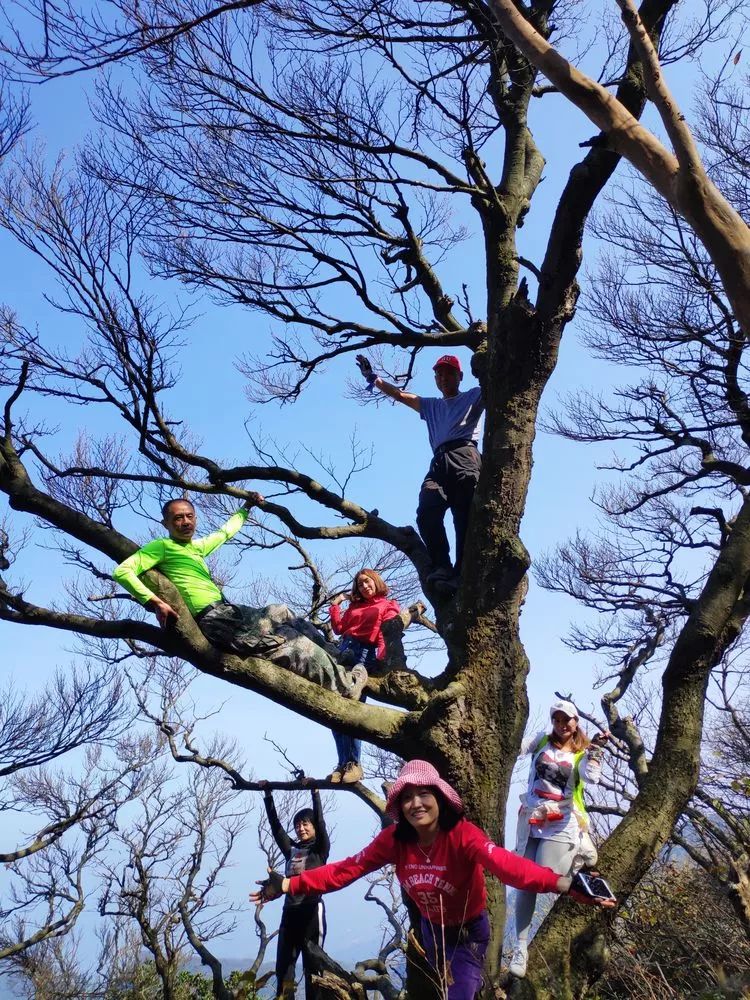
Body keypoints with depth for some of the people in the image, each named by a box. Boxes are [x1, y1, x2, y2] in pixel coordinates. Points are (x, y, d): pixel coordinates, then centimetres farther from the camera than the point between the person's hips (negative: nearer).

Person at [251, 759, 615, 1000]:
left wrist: (561, 884, -69)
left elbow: (505, 863, -51)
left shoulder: (463, 834, -35)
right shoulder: (393, 840, -21)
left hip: (469, 929, -5)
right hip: (432, 928, 5)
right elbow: (348, 869, -22)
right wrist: (290, 884, -31)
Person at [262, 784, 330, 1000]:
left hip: (311, 911, -5)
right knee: (283, 965, 3)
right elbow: (275, 824, 15)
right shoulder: (291, 849, 16)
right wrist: (268, 794, 11)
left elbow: (320, 822, -9)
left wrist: (315, 791, -17)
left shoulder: (321, 849, 5)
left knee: (312, 965, -3)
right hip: (290, 911, 5)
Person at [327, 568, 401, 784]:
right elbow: (339, 628, 22)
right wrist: (335, 605, 19)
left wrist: (382, 659, -16)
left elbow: (386, 634, -2)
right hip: (346, 650, 6)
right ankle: (343, 763, -9)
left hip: (367, 654, -6)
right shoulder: (354, 606, 30)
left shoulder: (388, 606, 13)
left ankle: (354, 763, -19)